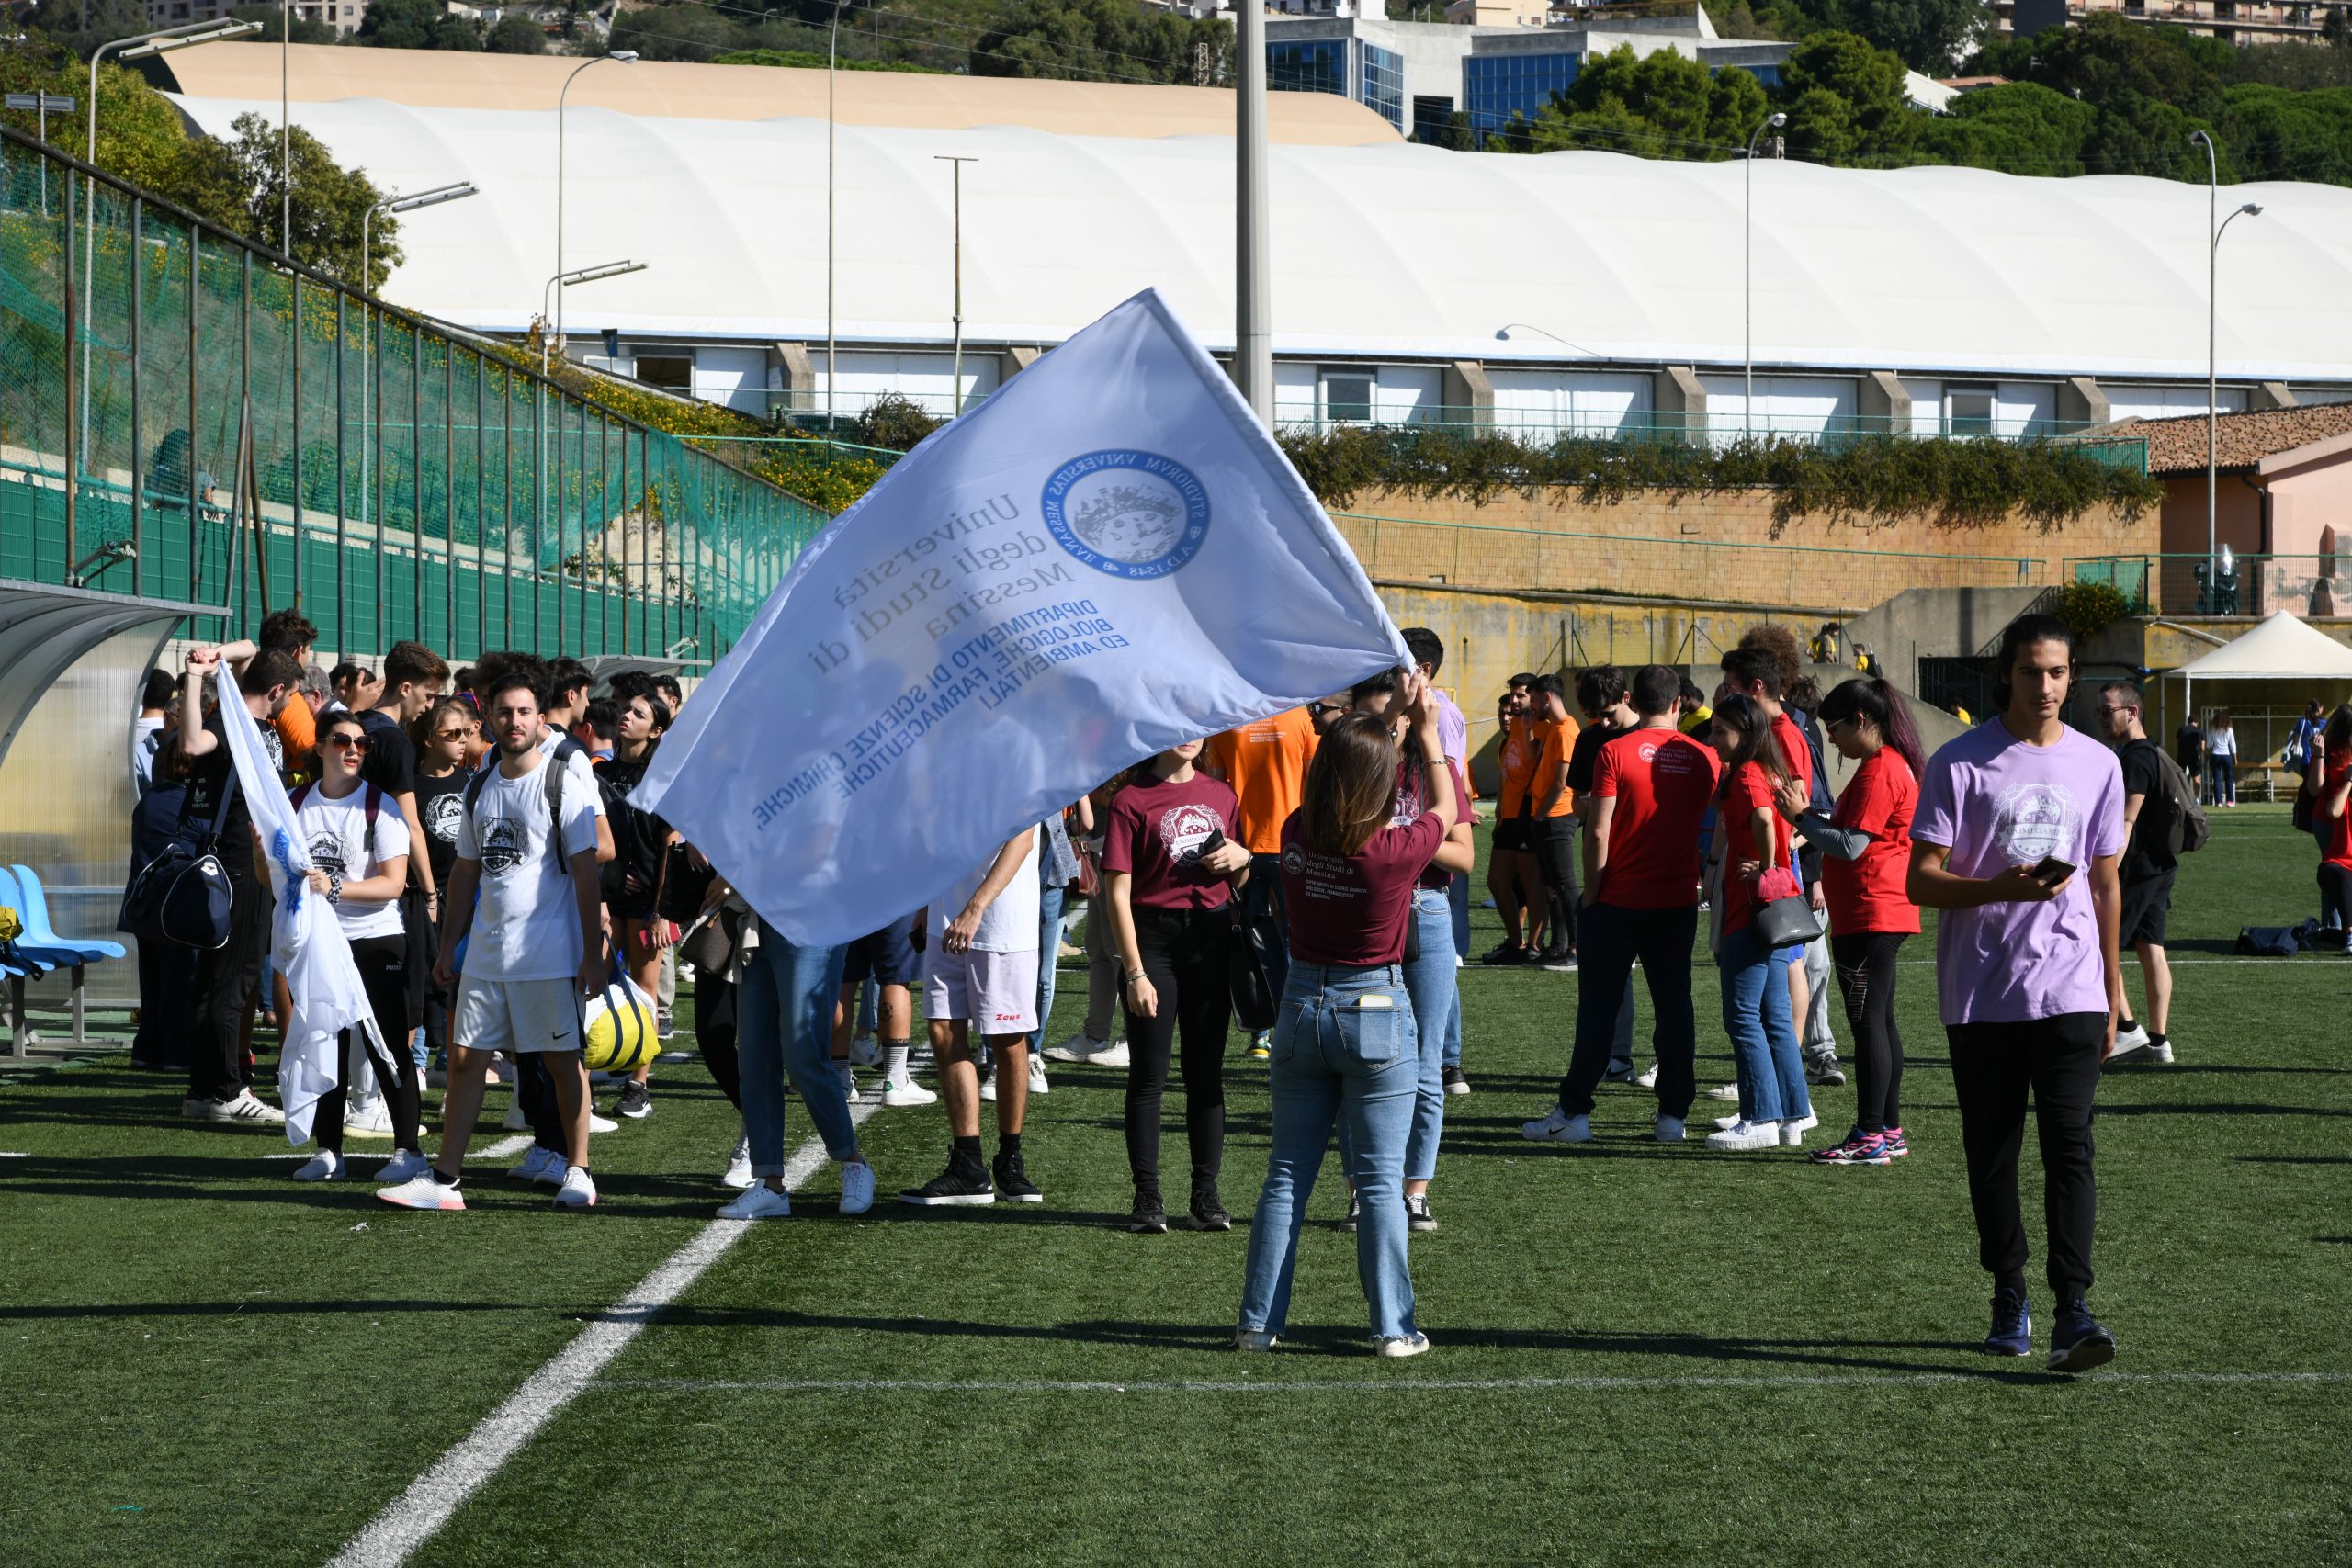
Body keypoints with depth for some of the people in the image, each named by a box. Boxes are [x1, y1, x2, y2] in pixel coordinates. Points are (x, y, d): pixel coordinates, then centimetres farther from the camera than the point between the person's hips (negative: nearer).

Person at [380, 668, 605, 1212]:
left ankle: (577, 1171, 12)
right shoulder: (479, 789, 12)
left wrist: (593, 953, -12)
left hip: (550, 955, -5)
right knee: (465, 1059, 3)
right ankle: (443, 1179, 5)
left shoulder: (562, 785, -5)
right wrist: (448, 949, 16)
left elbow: (585, 872, -7)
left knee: (563, 1060, 2)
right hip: (485, 955, 5)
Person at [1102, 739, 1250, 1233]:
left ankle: (1206, 1193, 11)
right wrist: (1135, 972, -13)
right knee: (1148, 1075, 0)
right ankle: (1147, 1196, 5)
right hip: (1153, 938, -4)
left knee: (1206, 1072, 6)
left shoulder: (1221, 795, 10)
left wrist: (1242, 859, -2)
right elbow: (1117, 895, -8)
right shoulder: (1132, 800, -5)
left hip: (1211, 937, 4)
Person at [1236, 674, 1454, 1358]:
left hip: (1303, 1011, 4)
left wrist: (1392, 721, 22)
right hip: (1377, 1015, -4)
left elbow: (1339, 784, 14)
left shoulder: (1297, 835, -9)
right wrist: (1425, 727, 14)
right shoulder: (1397, 852, -19)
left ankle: (1259, 1322, 13)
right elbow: (1444, 807, 4)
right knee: (1380, 1180, 3)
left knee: (1287, 1174, 11)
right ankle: (1393, 1327, 6)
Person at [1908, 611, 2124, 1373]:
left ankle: (2074, 1310, -16)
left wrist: (2112, 987, 16)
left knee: (2070, 1144, -11)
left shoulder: (2098, 765, 9)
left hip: (2070, 990, 1)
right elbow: (1920, 882, -5)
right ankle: (2008, 1301, 19)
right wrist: (2003, 888, -22)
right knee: (1991, 1154, 6)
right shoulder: (1960, 763, -2)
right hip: (1981, 994, -1)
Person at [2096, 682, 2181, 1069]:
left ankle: (2127, 1029, -6)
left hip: (2137, 870, -10)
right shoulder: (2153, 754, 17)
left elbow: (2126, 823, -23)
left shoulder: (2136, 759, -16)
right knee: (2151, 948, 8)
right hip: (2160, 866, 10)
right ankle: (2158, 1042, 8)